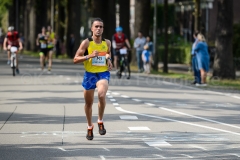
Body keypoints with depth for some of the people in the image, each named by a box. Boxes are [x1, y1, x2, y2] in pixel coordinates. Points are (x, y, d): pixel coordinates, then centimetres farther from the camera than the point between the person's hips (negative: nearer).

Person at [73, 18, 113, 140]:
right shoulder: (86, 43, -9)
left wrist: (109, 59, 1)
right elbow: (75, 59, -9)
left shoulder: (107, 43, 1)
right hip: (90, 74, 0)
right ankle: (90, 127, 34)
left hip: (103, 73, 0)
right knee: (88, 103, 11)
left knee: (101, 94, -29)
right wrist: (89, 56, -22)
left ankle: (100, 121, -8)